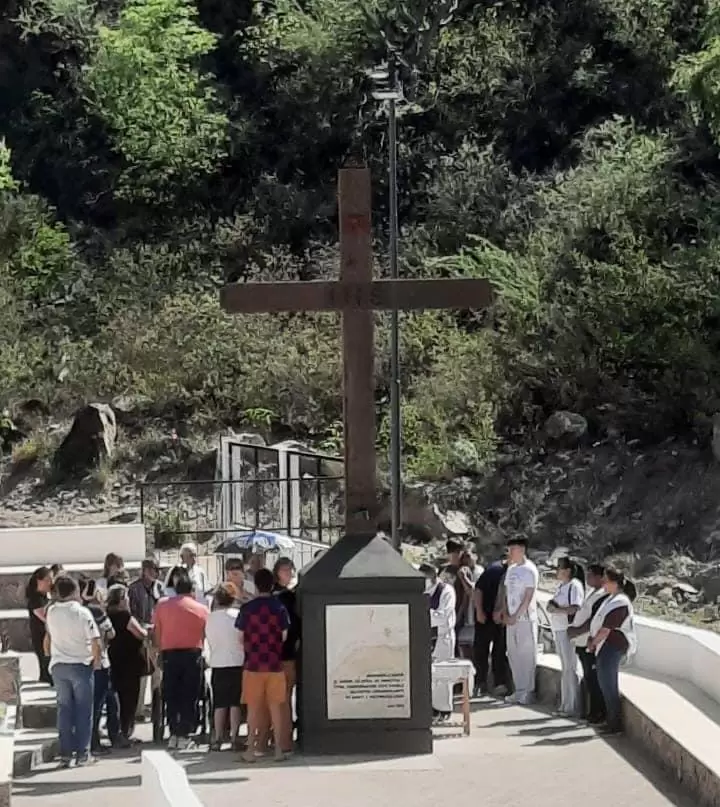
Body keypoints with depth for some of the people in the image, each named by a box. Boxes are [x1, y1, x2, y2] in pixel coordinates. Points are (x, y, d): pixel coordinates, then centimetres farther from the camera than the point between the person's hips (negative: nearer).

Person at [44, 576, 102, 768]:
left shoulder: (51, 612, 0)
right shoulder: (83, 613, -13)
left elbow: (48, 640, 12)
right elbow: (95, 643, -15)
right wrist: (97, 660, 1)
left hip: (59, 666, 4)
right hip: (81, 665, -4)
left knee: (64, 710, 10)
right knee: (83, 710, 4)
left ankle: (65, 754, 9)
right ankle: (82, 754, 4)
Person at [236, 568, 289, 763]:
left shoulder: (247, 608, -6)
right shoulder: (279, 608, -3)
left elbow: (241, 637, 0)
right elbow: (284, 636, 2)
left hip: (253, 664, -1)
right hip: (275, 664, 1)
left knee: (253, 708, 5)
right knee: (276, 706, 7)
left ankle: (251, 749, 5)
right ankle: (278, 748, 6)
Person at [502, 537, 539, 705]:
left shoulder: (529, 570, -10)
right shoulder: (511, 569, 12)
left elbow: (528, 597, -14)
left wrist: (515, 616, -13)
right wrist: (505, 614, 3)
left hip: (525, 619, -8)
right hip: (511, 618, 8)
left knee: (527, 655, -4)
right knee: (514, 654, 10)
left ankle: (529, 691, 1)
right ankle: (519, 690, 17)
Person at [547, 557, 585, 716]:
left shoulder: (575, 586, -12)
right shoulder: (560, 585, 15)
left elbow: (575, 608, -22)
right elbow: (557, 604, 23)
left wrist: (557, 609, -19)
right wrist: (551, 605, 1)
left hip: (568, 630, -9)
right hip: (558, 630, 9)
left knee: (570, 668, -6)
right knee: (565, 668, 13)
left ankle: (572, 707, -2)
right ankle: (565, 705, 19)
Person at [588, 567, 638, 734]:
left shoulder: (619, 603, -18)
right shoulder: (613, 599, 14)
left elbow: (607, 629, -19)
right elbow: (599, 622, 18)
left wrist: (593, 643, -7)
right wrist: (592, 639, 7)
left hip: (612, 647, -10)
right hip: (607, 647, 10)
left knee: (609, 686, -5)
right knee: (606, 684, 13)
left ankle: (615, 723, 1)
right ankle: (612, 721, 20)